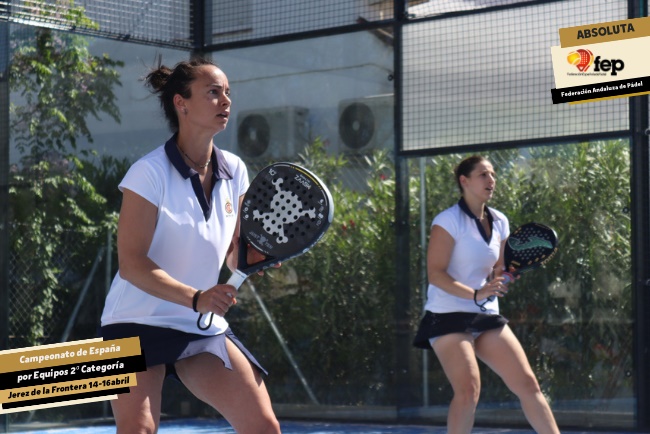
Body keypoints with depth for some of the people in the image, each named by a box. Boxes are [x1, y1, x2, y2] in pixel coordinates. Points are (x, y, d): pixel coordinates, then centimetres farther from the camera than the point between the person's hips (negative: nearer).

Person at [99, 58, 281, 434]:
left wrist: (253, 256, -11)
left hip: (206, 328, 6)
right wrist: (196, 298, -30)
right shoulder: (151, 172, -14)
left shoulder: (234, 171, 3)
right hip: (140, 323, -5)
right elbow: (131, 263, -18)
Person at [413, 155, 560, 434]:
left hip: (487, 317, 6)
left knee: (527, 384, -1)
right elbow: (435, 273, -16)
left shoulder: (499, 222, 10)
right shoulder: (448, 220, -10)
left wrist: (499, 283, -3)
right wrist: (475, 294, -28)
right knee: (469, 390, -19)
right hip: (449, 316, -6)